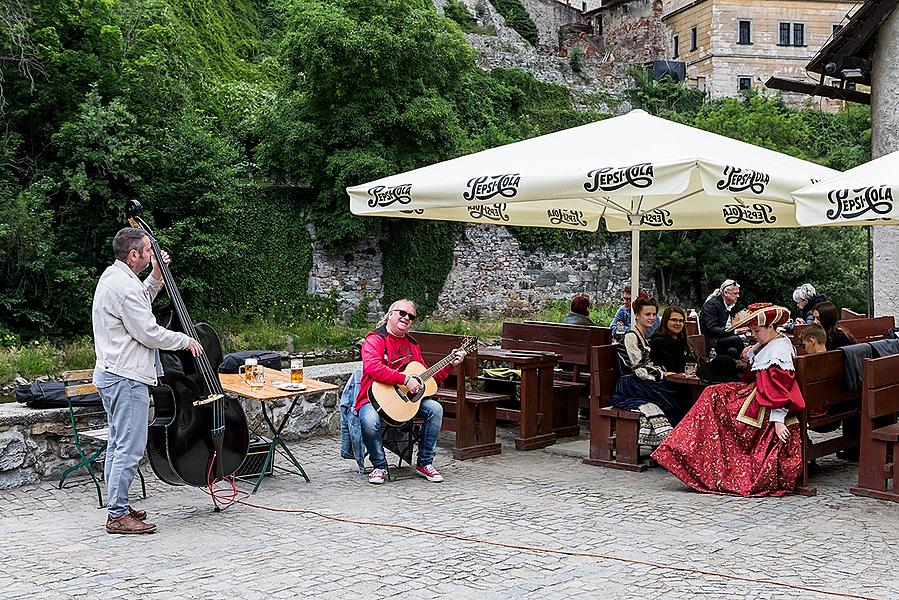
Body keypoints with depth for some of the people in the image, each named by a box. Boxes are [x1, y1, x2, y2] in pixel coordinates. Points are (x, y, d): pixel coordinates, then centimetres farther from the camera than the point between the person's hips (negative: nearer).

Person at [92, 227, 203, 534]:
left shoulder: (112, 277, 12)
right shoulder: (125, 287, -20)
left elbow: (141, 302, 30)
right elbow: (150, 334, -19)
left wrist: (156, 276, 18)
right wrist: (185, 340, -5)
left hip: (110, 374, 11)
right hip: (127, 379, -11)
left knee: (118, 445, 16)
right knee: (130, 448, -7)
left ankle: (118, 507, 24)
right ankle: (118, 516, -3)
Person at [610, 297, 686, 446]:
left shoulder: (646, 336, 20)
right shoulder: (631, 337, -9)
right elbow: (638, 370, -14)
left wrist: (664, 372, 5)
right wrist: (663, 374, -14)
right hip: (630, 386, -8)